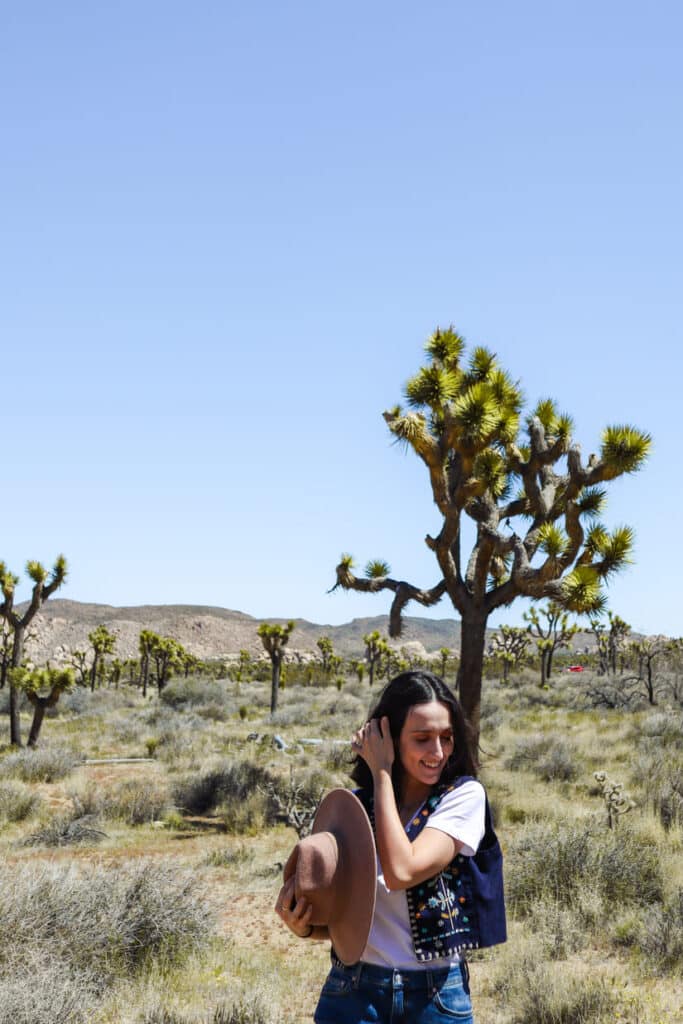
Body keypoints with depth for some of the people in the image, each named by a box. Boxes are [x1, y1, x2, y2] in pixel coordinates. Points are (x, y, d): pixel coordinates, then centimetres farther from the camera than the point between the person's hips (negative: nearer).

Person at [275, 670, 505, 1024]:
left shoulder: (465, 796, -8)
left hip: (437, 995, -2)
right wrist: (303, 926, -13)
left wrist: (382, 774, -14)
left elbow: (401, 872, -23)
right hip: (354, 993, 2)